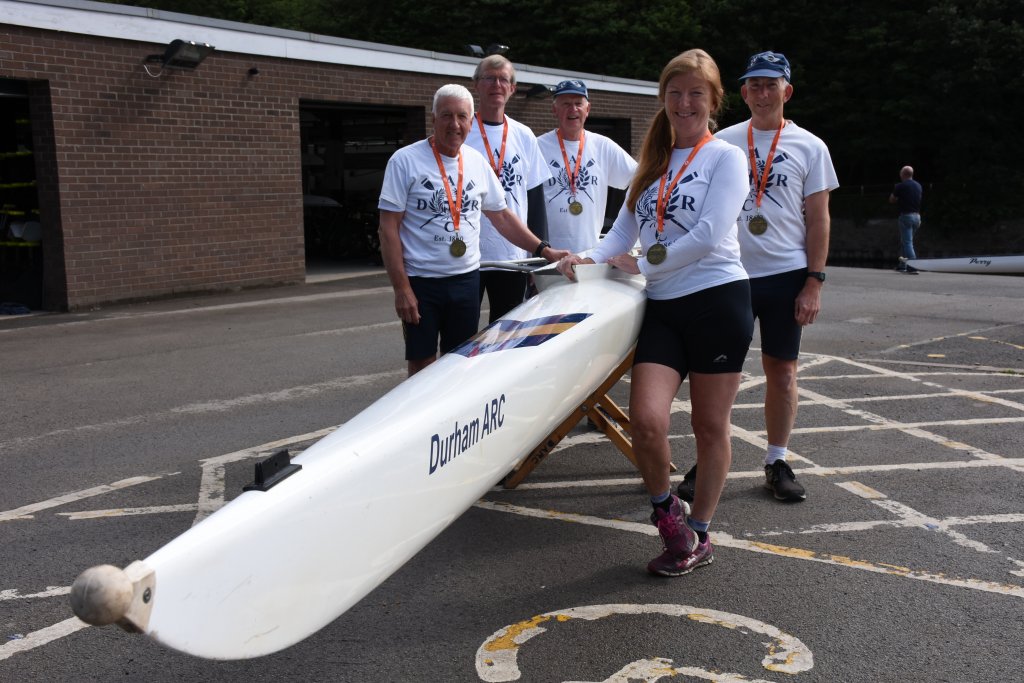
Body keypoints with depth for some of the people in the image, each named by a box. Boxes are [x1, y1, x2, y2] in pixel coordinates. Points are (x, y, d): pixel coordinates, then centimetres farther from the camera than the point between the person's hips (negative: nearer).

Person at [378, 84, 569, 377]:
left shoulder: (478, 162, 8)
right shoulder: (405, 161, -7)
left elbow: (502, 216, 16)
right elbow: (389, 228, -9)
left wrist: (544, 250, 8)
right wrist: (401, 288, -14)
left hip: (466, 279, 5)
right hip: (420, 283, -4)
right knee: (422, 367, 1)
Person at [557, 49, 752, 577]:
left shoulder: (725, 156, 1)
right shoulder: (652, 164, 18)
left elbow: (709, 234, -13)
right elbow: (621, 235, 13)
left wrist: (643, 266, -8)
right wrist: (589, 259, -7)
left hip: (718, 300, -4)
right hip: (663, 309, 4)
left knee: (710, 425, 5)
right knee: (646, 420, -12)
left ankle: (698, 533, 21)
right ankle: (667, 510, 15)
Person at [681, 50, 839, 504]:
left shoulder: (809, 147, 4)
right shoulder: (722, 143, 6)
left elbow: (818, 218, 2)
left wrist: (814, 282, -5)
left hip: (786, 276, 0)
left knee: (782, 369, 7)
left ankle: (777, 462, 19)